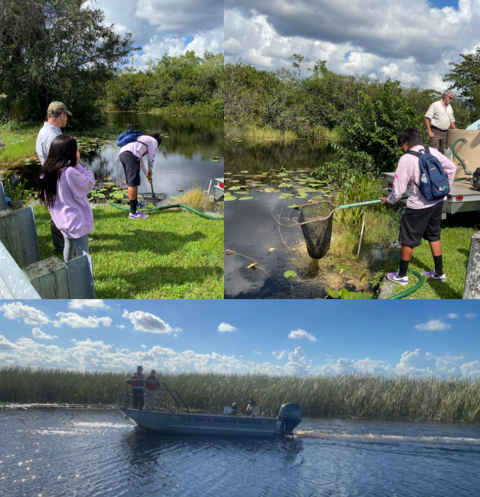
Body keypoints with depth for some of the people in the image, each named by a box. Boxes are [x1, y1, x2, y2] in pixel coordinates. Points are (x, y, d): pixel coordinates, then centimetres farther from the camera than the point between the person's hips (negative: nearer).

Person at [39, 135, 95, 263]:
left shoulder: (47, 170, -1)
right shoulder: (70, 172, -27)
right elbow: (89, 183, -16)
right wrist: (78, 165, -13)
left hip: (61, 218, 9)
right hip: (76, 220, -9)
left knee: (68, 246, 26)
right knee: (82, 254, -2)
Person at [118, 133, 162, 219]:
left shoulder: (143, 139, 40)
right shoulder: (154, 141, 17)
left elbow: (140, 160, 43)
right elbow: (151, 158, 16)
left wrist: (147, 174, 47)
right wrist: (150, 171, 34)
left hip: (122, 153, 9)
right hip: (130, 154, -9)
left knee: (130, 181, 23)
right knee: (133, 183, -11)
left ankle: (135, 203, 41)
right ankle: (133, 212, -14)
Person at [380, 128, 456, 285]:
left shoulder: (406, 159, -17)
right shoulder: (433, 152, 0)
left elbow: (398, 189, -16)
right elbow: (451, 168, 11)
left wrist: (388, 200, 3)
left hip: (419, 206, -6)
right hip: (438, 202, 7)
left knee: (408, 240, 9)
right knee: (434, 236, 21)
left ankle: (401, 276, 22)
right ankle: (439, 272, 32)